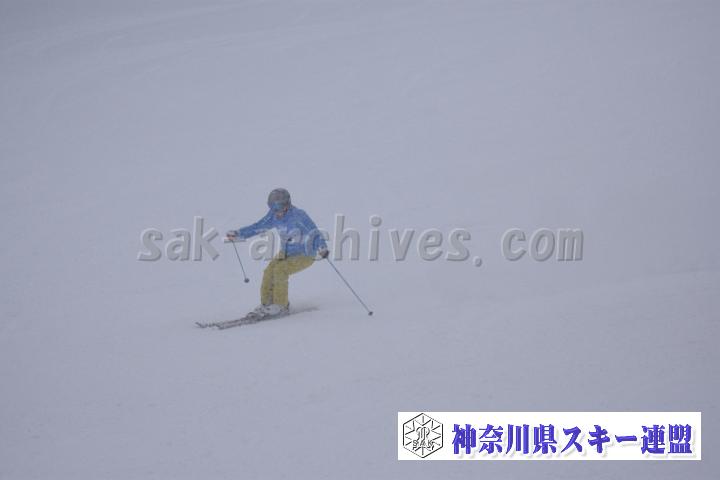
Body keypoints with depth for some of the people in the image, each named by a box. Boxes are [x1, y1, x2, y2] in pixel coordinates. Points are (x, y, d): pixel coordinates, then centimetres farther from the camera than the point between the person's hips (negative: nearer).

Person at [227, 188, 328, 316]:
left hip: (305, 256, -7)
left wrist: (322, 247, -53)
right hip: (286, 253, 7)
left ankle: (280, 306, -11)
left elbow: (314, 233, -34)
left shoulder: (299, 215, -26)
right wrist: (238, 234, 4)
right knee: (269, 271, -12)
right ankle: (266, 304, 3)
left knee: (280, 270, -24)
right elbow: (258, 227, 7)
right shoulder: (274, 215, -6)